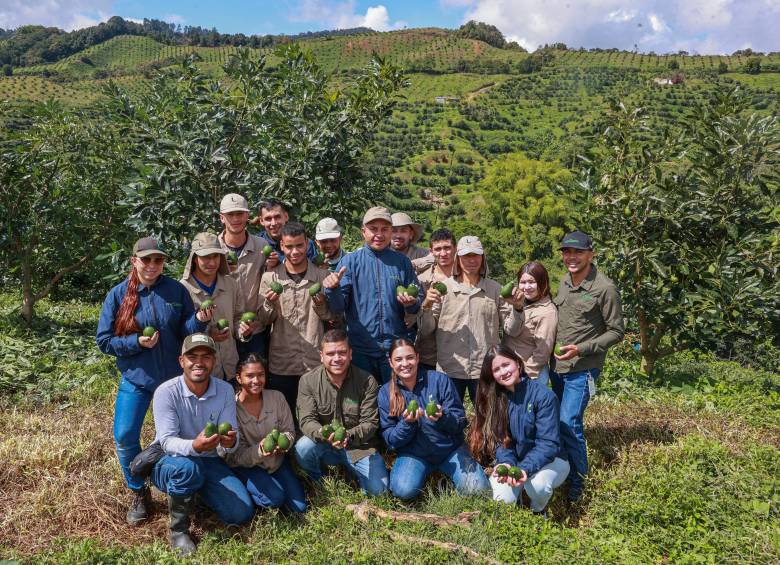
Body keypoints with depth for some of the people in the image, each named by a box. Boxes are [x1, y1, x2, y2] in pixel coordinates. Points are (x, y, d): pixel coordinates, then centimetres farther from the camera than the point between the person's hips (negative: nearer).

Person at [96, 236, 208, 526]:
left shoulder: (176, 290, -6)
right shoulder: (118, 294, -7)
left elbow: (184, 330, -1)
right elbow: (104, 341, -4)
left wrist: (199, 319, -22)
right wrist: (136, 342, -19)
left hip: (174, 377, 0)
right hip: (135, 378, 0)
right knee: (125, 438, -2)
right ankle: (138, 494, 22)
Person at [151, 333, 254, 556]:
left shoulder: (225, 390, -9)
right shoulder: (166, 392, -19)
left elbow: (232, 435, -12)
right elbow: (166, 441, -24)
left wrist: (230, 442, -38)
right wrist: (194, 446, -46)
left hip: (210, 462, 4)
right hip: (171, 463, -4)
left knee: (242, 513, -11)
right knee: (187, 468, -40)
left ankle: (198, 490, 20)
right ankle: (178, 530, -12)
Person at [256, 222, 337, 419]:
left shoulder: (323, 277, 2)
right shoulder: (269, 278, 2)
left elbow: (334, 319, 6)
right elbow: (262, 321, 5)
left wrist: (321, 306, -15)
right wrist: (270, 304, -15)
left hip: (316, 364, 0)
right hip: (281, 364, 0)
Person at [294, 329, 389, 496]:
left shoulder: (367, 382, -12)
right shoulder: (308, 381, -10)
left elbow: (370, 423, -11)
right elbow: (307, 420, -14)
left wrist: (348, 436, -31)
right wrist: (324, 434, -36)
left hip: (359, 447, 0)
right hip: (323, 445, 0)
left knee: (378, 489, -14)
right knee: (303, 447, -31)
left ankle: (351, 469, 19)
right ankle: (317, 482, 3)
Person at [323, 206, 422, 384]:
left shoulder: (402, 262, 5)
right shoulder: (350, 261, 0)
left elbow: (418, 301, 9)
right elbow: (339, 307, -5)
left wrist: (411, 303, -14)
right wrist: (333, 289, -25)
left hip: (396, 348, 1)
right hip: (360, 348, -1)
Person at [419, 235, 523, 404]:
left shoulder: (495, 289, 5)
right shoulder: (443, 288, 1)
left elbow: (512, 330, 4)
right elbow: (425, 330, 0)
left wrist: (514, 306, -12)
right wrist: (426, 305, -17)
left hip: (486, 371, 1)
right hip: (449, 371, -1)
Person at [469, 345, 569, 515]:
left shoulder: (543, 395, -19)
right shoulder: (493, 398, -5)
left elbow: (548, 443, -22)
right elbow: (499, 440, -8)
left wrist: (525, 469, -35)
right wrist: (506, 463, -30)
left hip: (549, 460, -3)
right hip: (512, 461, 3)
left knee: (536, 484, -35)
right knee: (502, 499, -24)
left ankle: (538, 512, 1)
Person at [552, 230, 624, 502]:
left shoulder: (605, 289, -15)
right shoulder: (564, 282, 5)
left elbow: (616, 332, -10)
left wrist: (581, 349, -19)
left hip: (582, 369, -7)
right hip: (558, 365, 7)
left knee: (569, 424, -11)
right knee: (560, 421, 14)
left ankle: (578, 482, 7)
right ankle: (562, 472, 31)